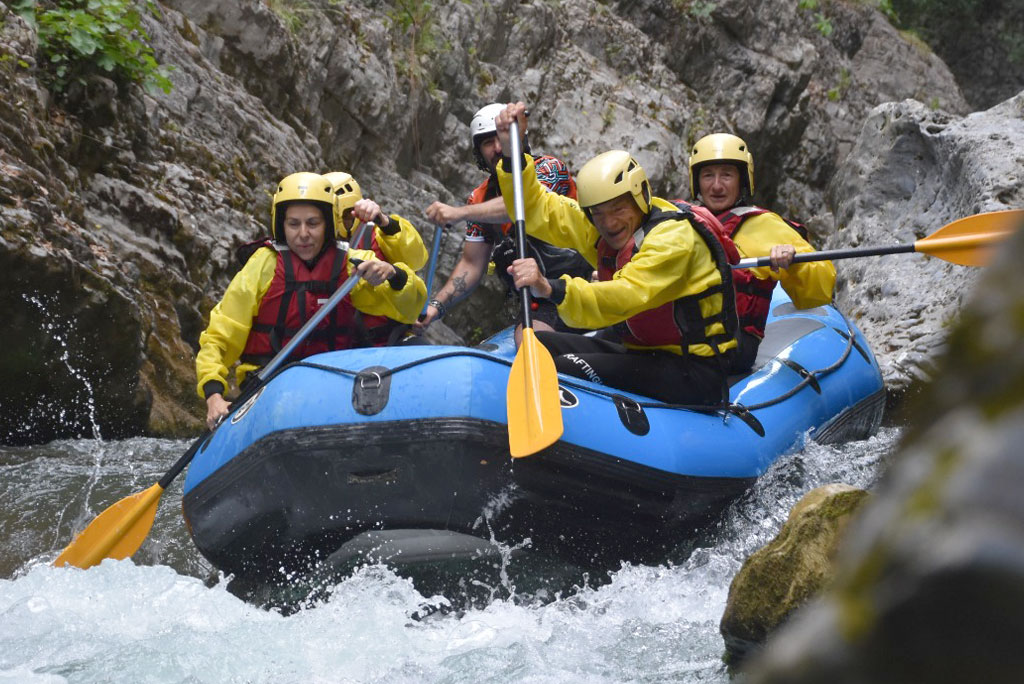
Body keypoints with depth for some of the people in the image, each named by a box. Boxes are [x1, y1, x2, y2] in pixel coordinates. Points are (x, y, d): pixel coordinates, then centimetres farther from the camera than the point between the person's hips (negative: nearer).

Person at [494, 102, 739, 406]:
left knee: (569, 368, -26)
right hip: (644, 356, 9)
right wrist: (513, 152, -6)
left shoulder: (673, 236, -20)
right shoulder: (600, 229, 6)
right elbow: (536, 209, 10)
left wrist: (552, 289, -49)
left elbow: (626, 298, -35)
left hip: (694, 374, -9)